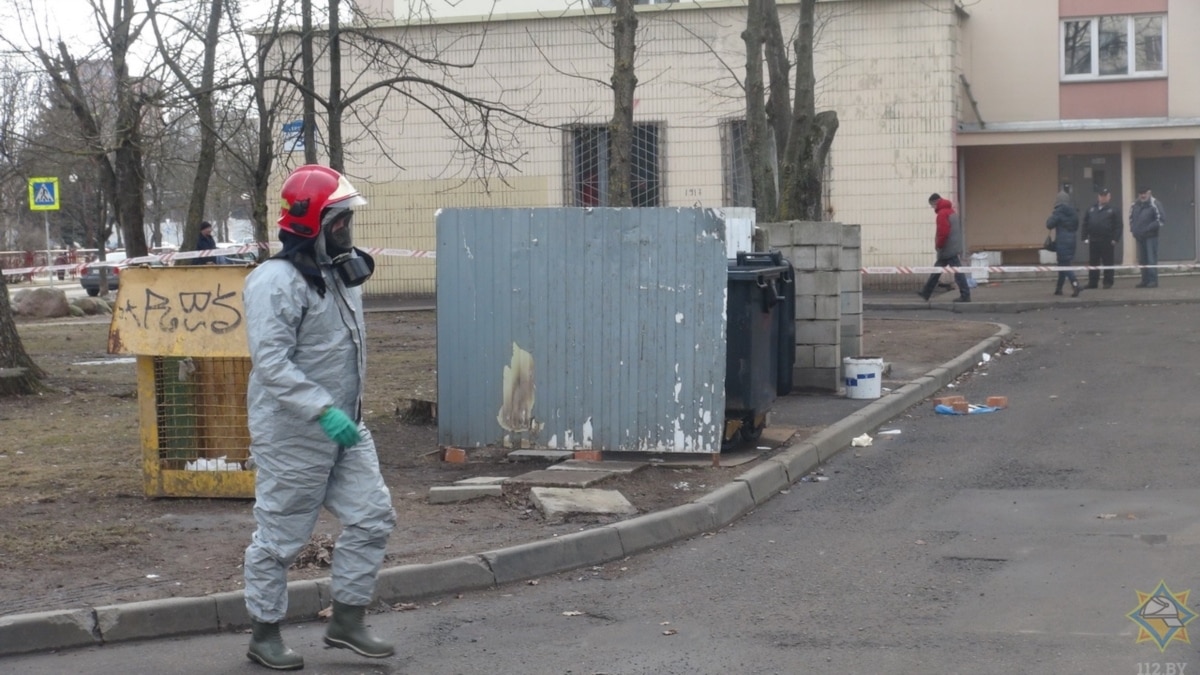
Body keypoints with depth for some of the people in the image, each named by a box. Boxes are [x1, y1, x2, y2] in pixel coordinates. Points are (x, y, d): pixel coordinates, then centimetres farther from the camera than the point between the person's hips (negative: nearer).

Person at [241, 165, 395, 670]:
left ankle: (347, 621, 19)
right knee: (280, 537, 3)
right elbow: (272, 363, -27)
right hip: (292, 435, -9)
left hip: (344, 429, 9)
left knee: (372, 516, 7)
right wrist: (324, 411, -32)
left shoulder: (341, 275, 10)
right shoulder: (277, 282, -19)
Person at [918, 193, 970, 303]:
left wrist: (938, 245, -10)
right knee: (937, 270, 16)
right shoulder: (951, 211, 16)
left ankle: (965, 295, -7)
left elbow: (943, 232, -23)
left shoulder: (942, 214, -16)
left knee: (957, 271, -8)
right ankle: (926, 293, 23)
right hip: (954, 247, 10)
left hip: (947, 249, -10)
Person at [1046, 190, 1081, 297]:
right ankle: (1059, 287, 24)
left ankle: (1074, 283, -29)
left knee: (1064, 264, -8)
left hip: (1061, 241, -7)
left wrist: (1051, 216, 5)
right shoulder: (1074, 212, 8)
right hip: (1071, 240, 7)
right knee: (1063, 264, 16)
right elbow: (1076, 226, 17)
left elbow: (1049, 225, -12)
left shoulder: (1058, 212, -11)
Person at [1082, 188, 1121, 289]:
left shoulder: (1112, 210, 0)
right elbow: (1085, 224, 12)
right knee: (1093, 263, 7)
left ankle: (1108, 282, 6)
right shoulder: (1091, 210, 12)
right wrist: (1085, 237, 3)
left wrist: (1115, 239, -12)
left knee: (1108, 263, 1)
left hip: (1107, 242, -4)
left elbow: (1117, 226, -5)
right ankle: (1092, 282, 13)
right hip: (1093, 241, 4)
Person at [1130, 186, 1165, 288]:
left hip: (1151, 236, -7)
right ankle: (1145, 281, 15)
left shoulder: (1154, 205, -9)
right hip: (1139, 237, 7)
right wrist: (1133, 230, 9)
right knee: (1142, 260, 9)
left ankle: (1153, 280, -10)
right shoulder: (1135, 205, 11)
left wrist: (1148, 228, -17)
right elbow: (1131, 218, 24)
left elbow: (1160, 220, -13)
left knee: (1152, 259, -10)